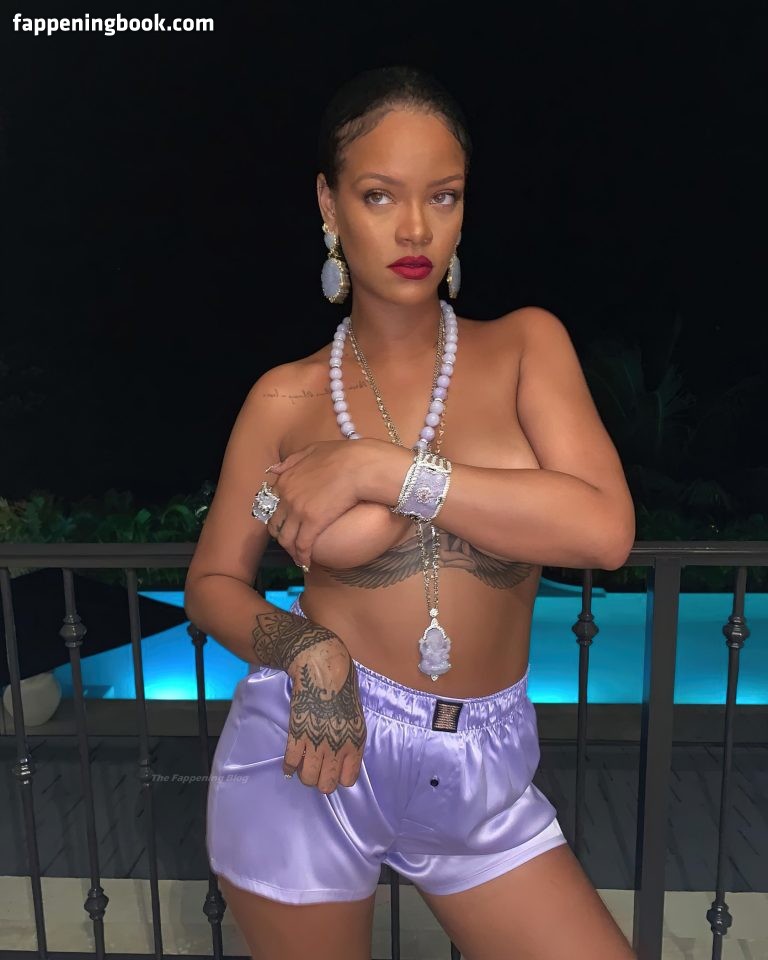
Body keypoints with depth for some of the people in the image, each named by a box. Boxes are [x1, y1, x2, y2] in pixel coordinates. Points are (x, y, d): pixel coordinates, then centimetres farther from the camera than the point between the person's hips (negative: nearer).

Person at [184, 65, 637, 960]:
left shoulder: (525, 345, -3)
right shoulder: (287, 397, -3)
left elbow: (604, 528, -17)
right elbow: (212, 582, 3)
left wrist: (380, 468, -20)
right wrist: (306, 649, -17)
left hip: (483, 776, 1)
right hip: (312, 755, 0)